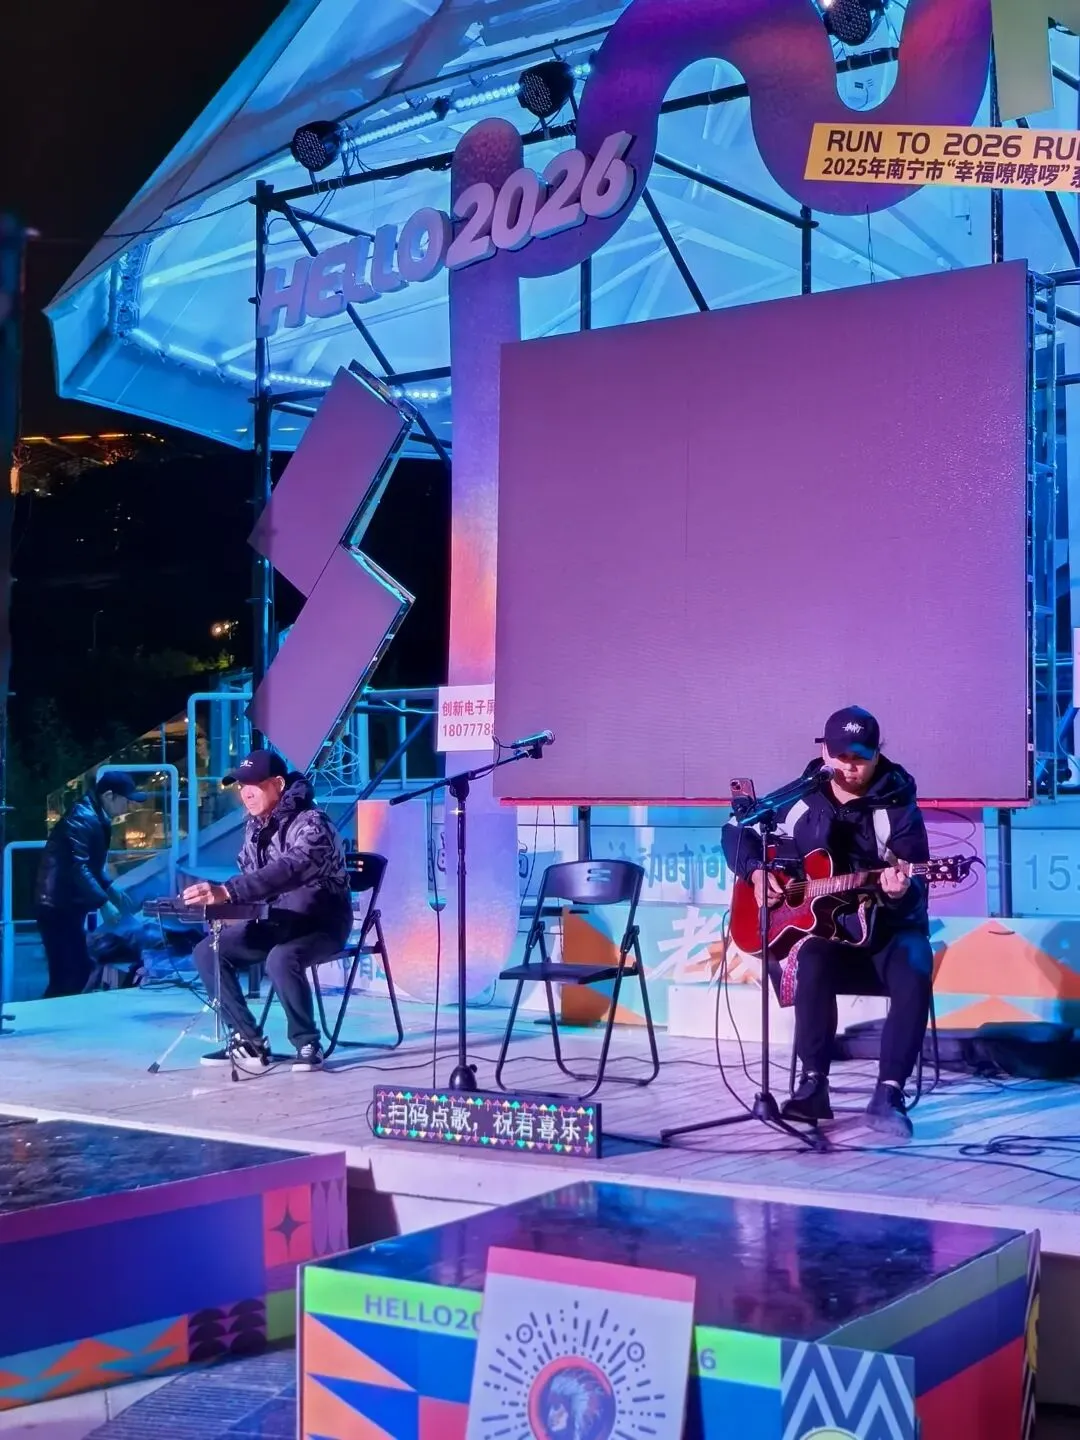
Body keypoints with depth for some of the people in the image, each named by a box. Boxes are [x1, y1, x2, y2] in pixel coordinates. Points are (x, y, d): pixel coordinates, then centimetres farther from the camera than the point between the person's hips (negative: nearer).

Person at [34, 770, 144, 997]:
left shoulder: (95, 817, 14)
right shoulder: (83, 818, -18)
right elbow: (78, 867, -25)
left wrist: (110, 889, 14)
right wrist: (104, 903, -24)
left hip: (67, 905, 10)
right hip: (58, 906, -10)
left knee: (79, 971, 12)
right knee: (68, 977, -9)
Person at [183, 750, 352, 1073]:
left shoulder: (311, 823, -23)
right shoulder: (256, 826, 4)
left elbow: (288, 871, -41)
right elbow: (251, 876, 13)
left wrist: (226, 892, -51)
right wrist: (216, 898, -9)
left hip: (321, 924, -8)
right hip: (277, 923, 8)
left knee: (281, 959, -37)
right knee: (207, 952, -6)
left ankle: (307, 1043, -15)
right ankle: (249, 1039, -1)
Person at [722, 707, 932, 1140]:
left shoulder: (899, 808, -8)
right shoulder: (798, 800, 0)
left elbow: (915, 892, -12)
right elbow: (736, 831, 14)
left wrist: (901, 890, -36)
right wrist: (756, 871, -4)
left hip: (890, 927, -1)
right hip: (822, 923, 1)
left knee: (914, 976, -33)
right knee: (811, 966, -33)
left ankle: (889, 1093, -27)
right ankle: (813, 1084, -23)